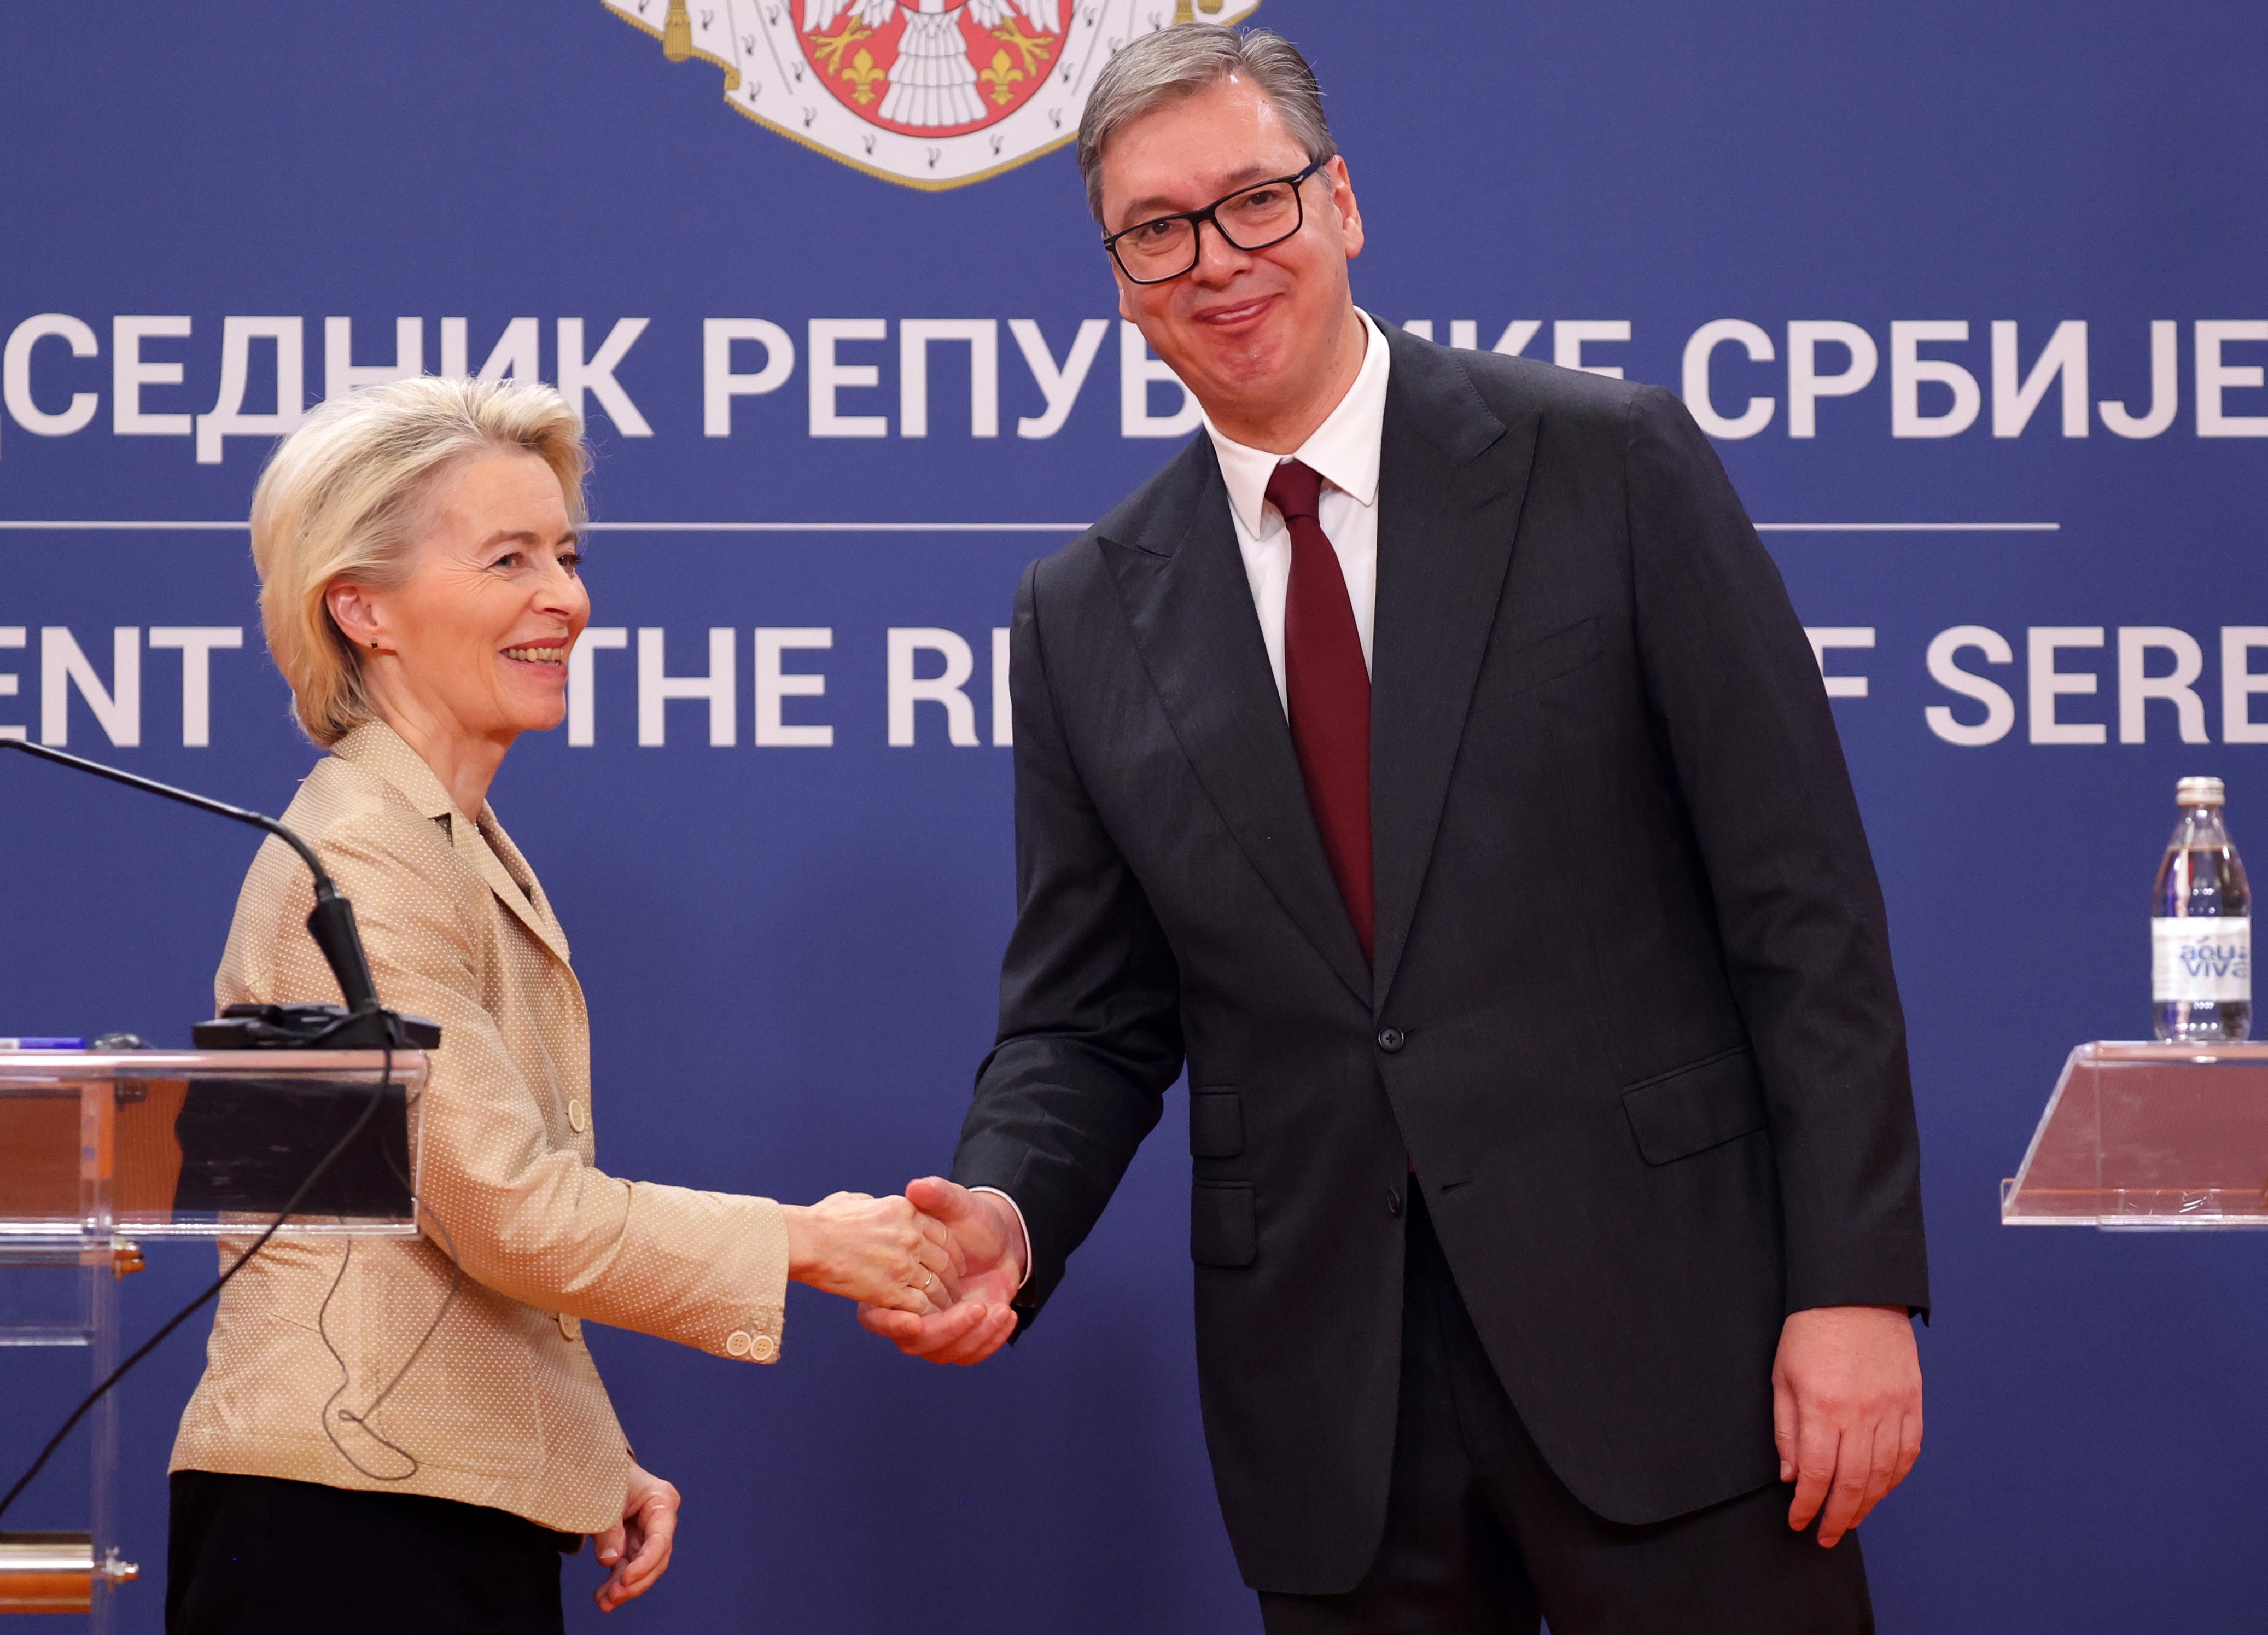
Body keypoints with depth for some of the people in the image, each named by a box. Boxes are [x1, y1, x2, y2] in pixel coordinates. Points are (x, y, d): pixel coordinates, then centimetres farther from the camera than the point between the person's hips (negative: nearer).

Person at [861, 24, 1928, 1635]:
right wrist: (1007, 1217, -9)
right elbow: (1088, 1019, 12)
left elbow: (1803, 907, -4)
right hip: (1331, 1413, 3)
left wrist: (1856, 1283, -10)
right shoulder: (1088, 619, 9)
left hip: (1660, 1325, -3)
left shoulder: (1613, 467, -1)